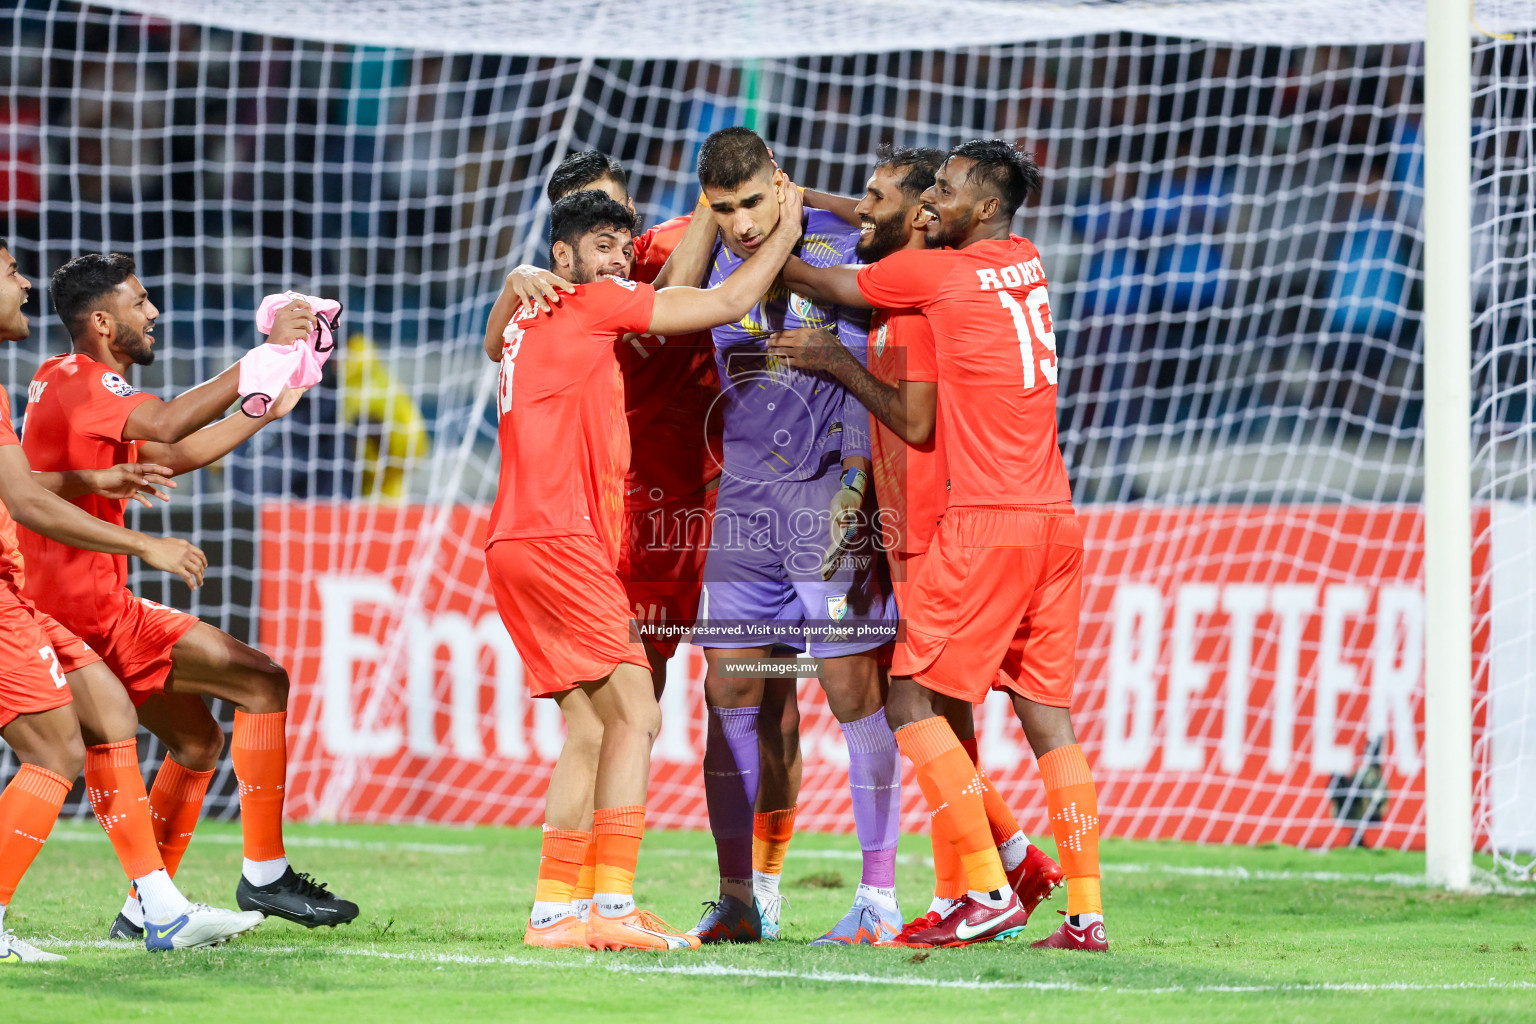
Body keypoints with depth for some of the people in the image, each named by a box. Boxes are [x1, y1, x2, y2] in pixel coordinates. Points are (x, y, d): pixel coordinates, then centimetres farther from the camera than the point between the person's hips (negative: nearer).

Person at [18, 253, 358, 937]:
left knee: (198, 741, 18)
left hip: (91, 606, 11)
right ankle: (263, 873, -12)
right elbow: (169, 425, -31)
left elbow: (174, 456, 30)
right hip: (88, 606, -11)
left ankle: (146, 909, 18)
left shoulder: (79, 386, 20)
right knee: (263, 683, -11)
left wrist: (265, 412, 25)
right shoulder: (73, 382, -13)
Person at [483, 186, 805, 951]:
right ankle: (614, 907, -20)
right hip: (558, 539, -9)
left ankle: (553, 910, 5)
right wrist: (787, 231, 14)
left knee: (591, 730, 9)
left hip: (517, 543, 9)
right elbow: (725, 305, 1)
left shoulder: (526, 319, 20)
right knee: (634, 715, -12)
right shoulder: (595, 306, -1)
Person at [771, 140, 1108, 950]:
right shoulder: (1026, 264, 13)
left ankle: (988, 890, -8)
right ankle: (1085, 912, 4)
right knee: (1046, 711, 8)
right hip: (1055, 518, 8)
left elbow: (827, 285, 9)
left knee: (914, 699, -1)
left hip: (987, 519, -8)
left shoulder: (936, 274, -7)